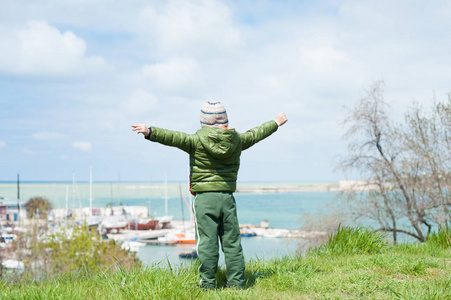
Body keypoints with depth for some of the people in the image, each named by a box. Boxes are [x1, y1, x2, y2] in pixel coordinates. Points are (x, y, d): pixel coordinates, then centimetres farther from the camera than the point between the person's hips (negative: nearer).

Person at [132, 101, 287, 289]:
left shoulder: (197, 140, -7)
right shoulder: (237, 140, 8)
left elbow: (174, 138, -20)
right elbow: (255, 134, 24)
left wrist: (149, 132, -29)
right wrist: (276, 123, 42)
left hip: (205, 198, -4)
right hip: (227, 198, 4)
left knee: (207, 242, -3)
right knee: (232, 242, 9)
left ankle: (207, 284, -2)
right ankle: (236, 283, 13)